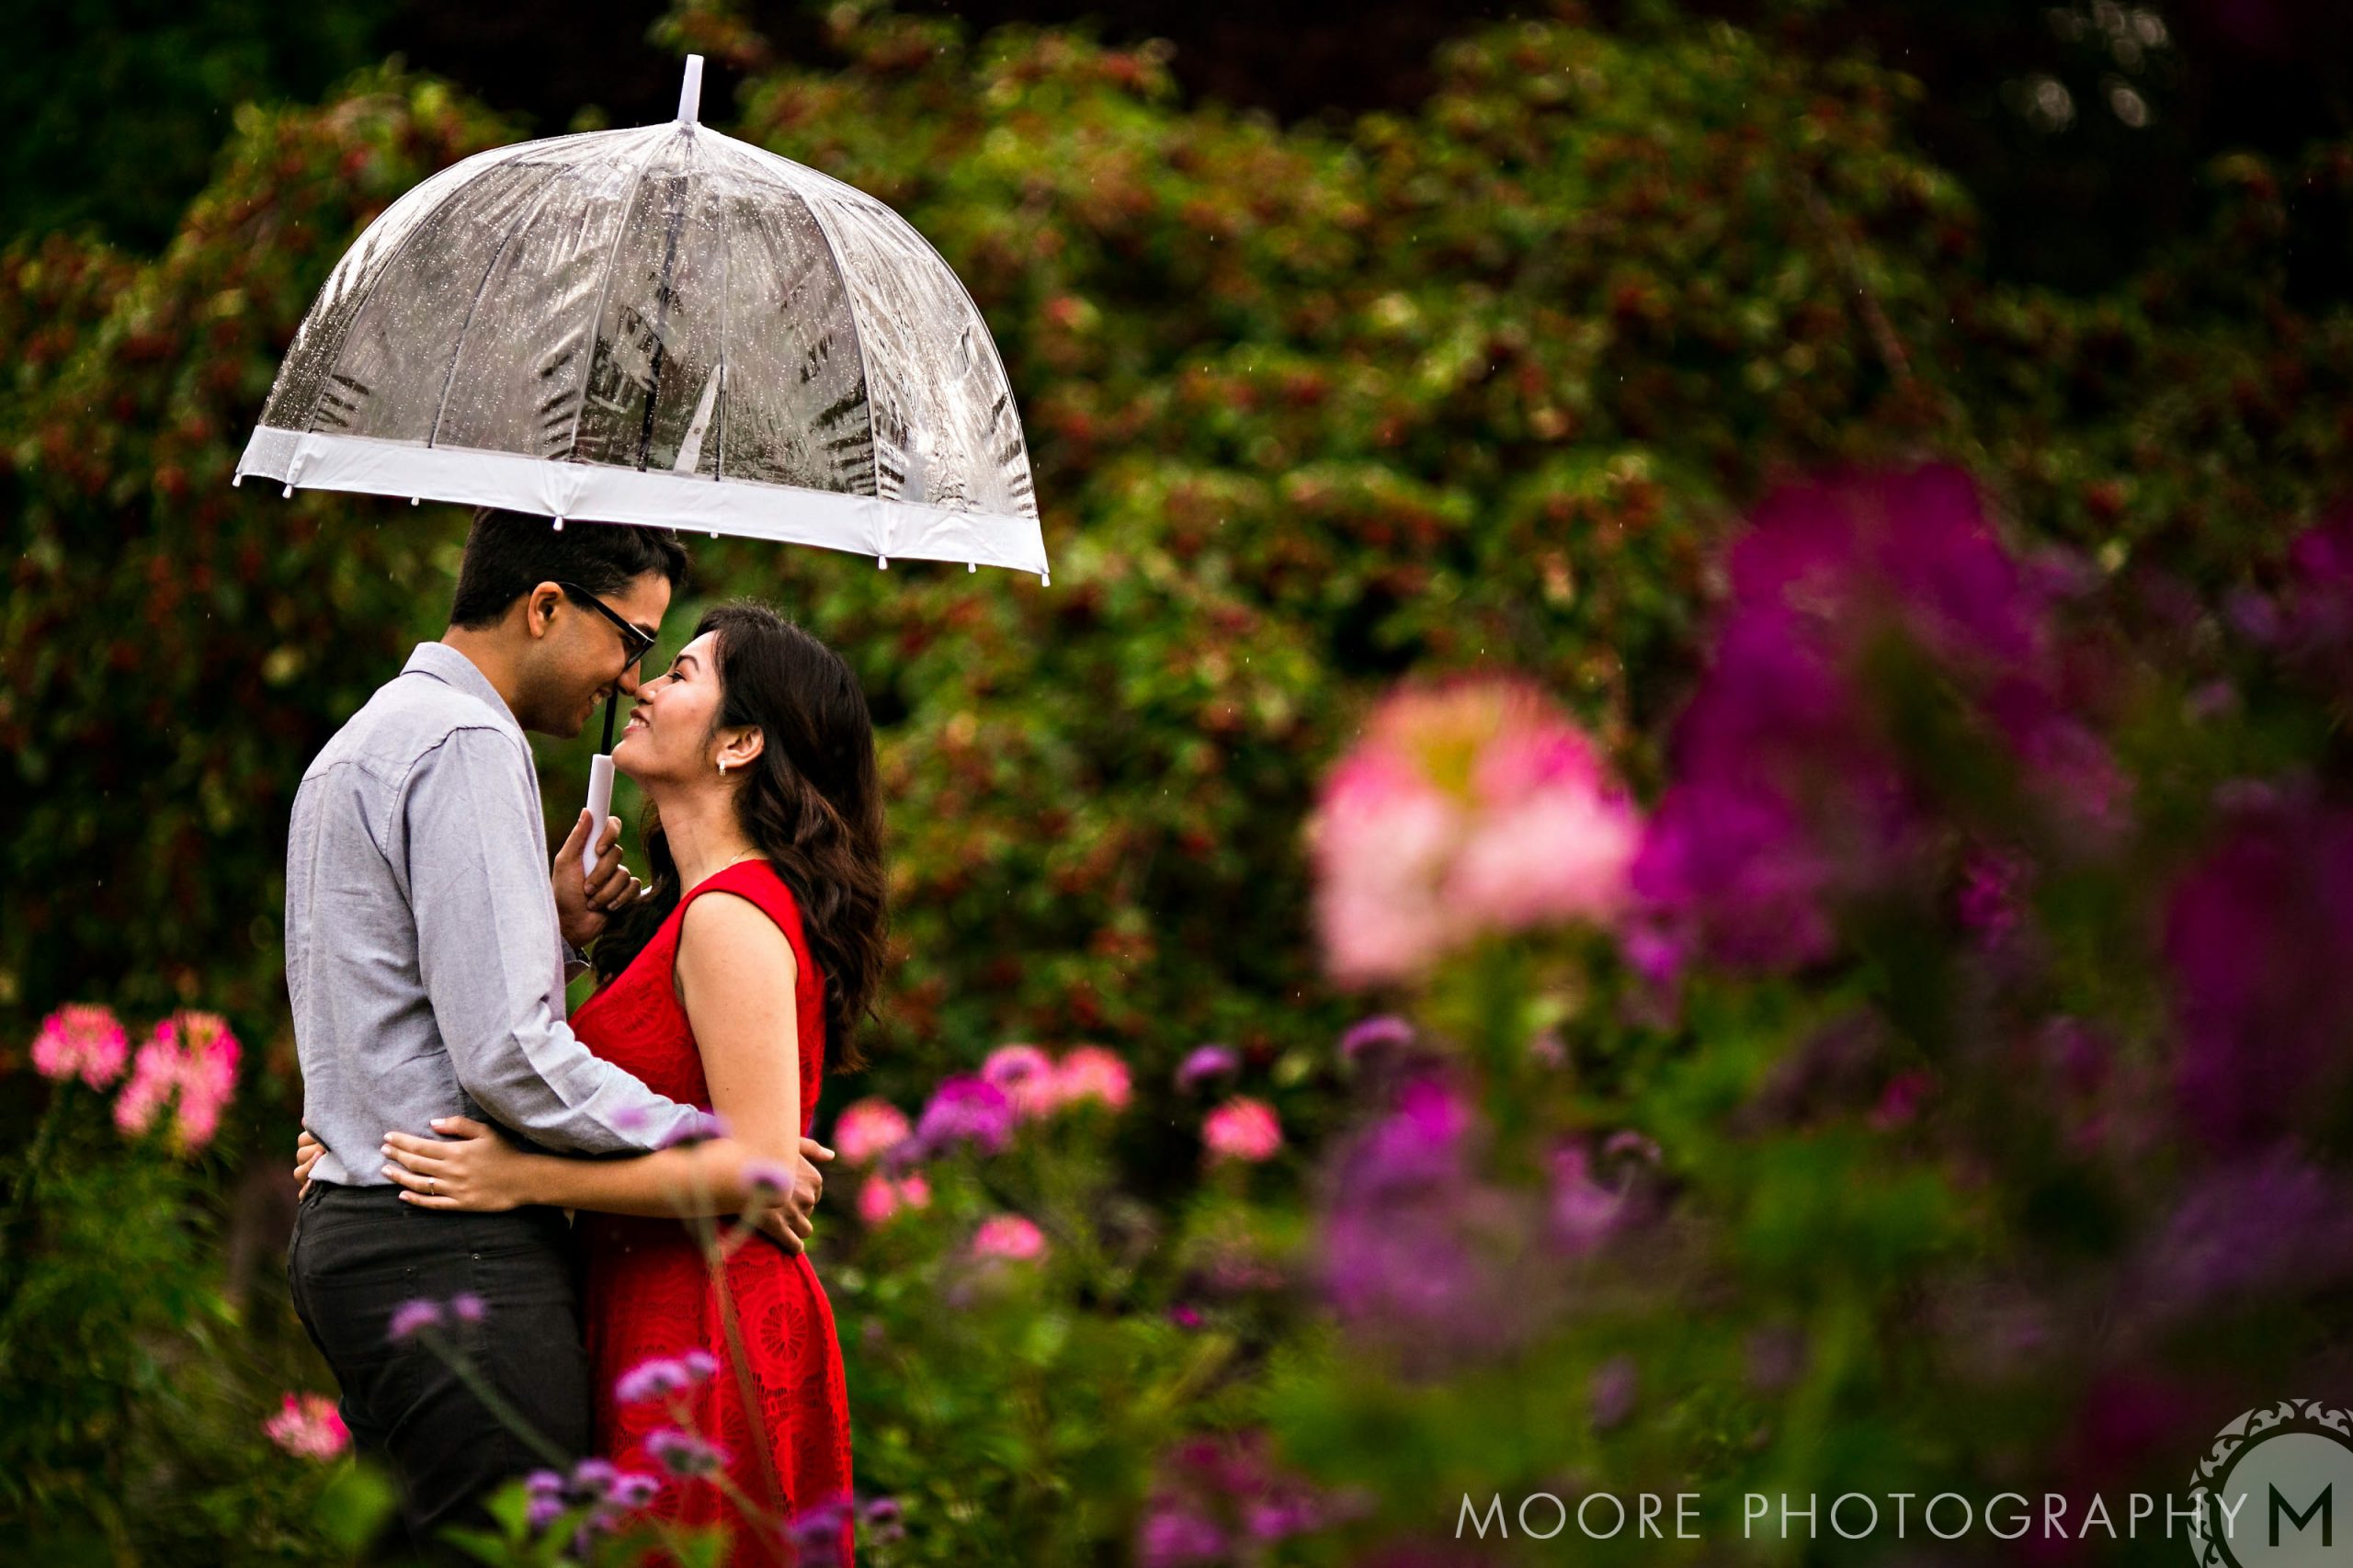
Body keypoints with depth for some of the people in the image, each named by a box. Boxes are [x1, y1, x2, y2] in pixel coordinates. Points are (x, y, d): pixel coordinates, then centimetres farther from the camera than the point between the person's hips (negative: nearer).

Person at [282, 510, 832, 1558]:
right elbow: (505, 1057, -19)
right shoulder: (468, 745, -12)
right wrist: (723, 1158, -12)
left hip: (348, 1226, 11)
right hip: (452, 1248, -11)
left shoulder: (364, 740, 21)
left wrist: (552, 932, 12)